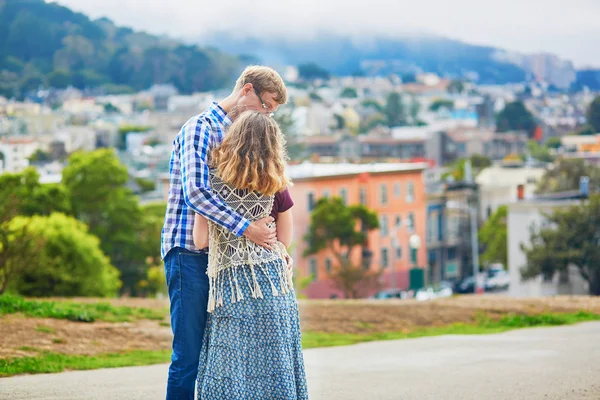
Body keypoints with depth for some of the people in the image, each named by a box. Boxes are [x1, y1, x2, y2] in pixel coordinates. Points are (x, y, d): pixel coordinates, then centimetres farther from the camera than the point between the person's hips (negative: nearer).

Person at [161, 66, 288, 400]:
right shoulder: (201, 127, -8)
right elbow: (196, 191, -21)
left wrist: (270, 243, 9)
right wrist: (245, 228, -24)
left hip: (218, 255, 8)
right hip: (189, 252, -8)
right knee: (189, 354, -9)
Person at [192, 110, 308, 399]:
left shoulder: (213, 177, -2)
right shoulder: (275, 185, 0)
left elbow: (200, 240, -2)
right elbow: (285, 240, 10)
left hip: (228, 281, 0)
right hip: (272, 276, 1)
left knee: (230, 363, 3)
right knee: (272, 363, 5)